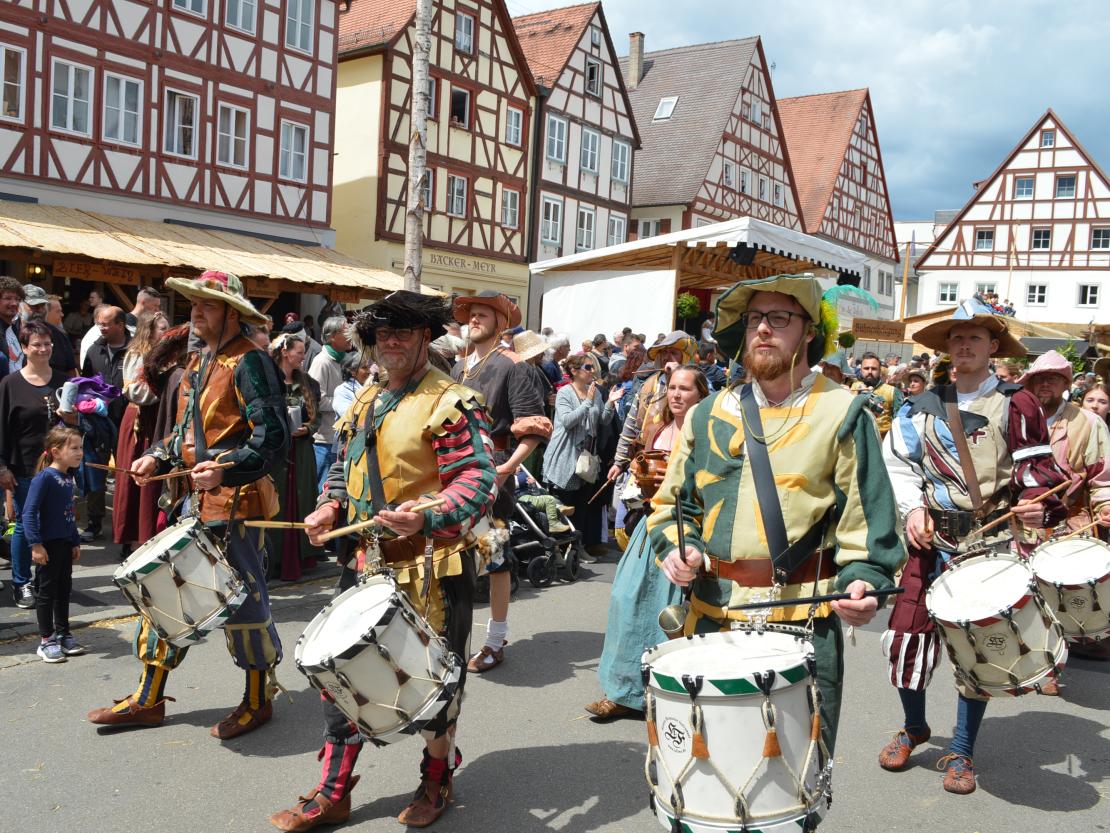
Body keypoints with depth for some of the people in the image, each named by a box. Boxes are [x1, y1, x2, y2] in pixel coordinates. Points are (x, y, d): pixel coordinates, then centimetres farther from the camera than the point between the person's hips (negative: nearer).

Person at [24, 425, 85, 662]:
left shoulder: (68, 478, 8)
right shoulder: (45, 477, -17)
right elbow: (29, 512, -21)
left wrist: (75, 542, 18)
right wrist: (36, 544, -25)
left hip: (65, 543, 8)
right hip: (48, 544, -8)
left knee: (64, 590, 16)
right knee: (46, 592, 3)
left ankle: (63, 634, 28)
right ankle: (46, 641, 12)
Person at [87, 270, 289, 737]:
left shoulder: (247, 362, -13)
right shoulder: (199, 362, 15)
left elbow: (273, 437, -21)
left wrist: (225, 470, -30)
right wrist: (158, 457, 10)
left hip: (236, 502, -9)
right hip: (197, 499, 9)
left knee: (241, 601, 1)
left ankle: (258, 701, 19)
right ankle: (148, 700, 24)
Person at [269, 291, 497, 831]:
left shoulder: (450, 403, -12)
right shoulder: (365, 401, 12)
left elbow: (478, 480, -20)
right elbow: (345, 467, 22)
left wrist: (427, 517, -34)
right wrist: (329, 508, 4)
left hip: (430, 568, -6)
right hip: (365, 562, 7)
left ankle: (437, 780, 33)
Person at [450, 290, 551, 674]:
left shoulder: (511, 365, -6)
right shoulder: (459, 367, 15)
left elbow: (534, 426, -11)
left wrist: (506, 469, -21)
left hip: (491, 472, -7)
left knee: (495, 558, 1)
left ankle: (495, 642, 13)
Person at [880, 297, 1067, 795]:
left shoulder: (1016, 406, -2)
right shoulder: (924, 407, 7)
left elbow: (1039, 473, -4)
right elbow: (897, 462, 7)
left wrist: (1038, 506, -23)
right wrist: (914, 507, -8)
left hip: (991, 545, -2)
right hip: (931, 539, 3)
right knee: (906, 636, 1)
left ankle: (961, 751, 20)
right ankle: (913, 728, 27)